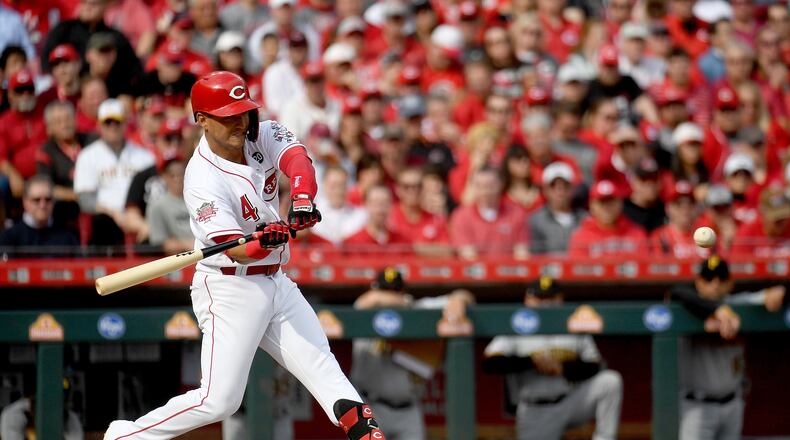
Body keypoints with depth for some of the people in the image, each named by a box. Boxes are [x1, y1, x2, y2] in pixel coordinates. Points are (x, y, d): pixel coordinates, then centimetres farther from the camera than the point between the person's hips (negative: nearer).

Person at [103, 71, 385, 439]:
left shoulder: (262, 136, -1)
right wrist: (262, 241, -48)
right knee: (219, 400, -9)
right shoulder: (203, 179, -20)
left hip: (275, 282, 7)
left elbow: (296, 158, -21)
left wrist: (302, 201, -41)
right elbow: (235, 250, -26)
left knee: (320, 364, 2)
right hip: (230, 289, -7)